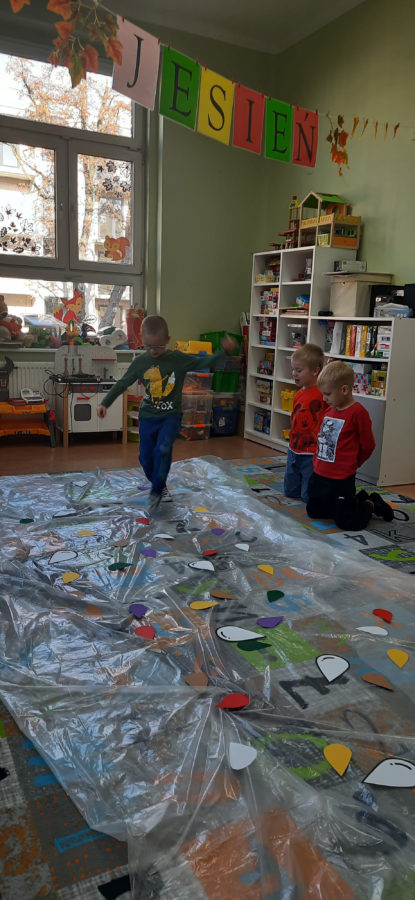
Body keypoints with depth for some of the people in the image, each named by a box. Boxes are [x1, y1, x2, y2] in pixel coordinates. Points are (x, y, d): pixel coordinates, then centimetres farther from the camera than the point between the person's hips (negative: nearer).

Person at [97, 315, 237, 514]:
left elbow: (203, 363, -9)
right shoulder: (140, 362, -2)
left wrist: (224, 350, -26)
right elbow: (122, 384, 6)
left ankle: (156, 492, -5)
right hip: (148, 416, 3)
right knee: (146, 457, 4)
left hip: (171, 415, -3)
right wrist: (105, 403, -1)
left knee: (163, 449, -24)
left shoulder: (179, 359, -8)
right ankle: (161, 487, 32)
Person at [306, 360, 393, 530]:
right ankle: (358, 498, 30)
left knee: (348, 523, -5)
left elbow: (368, 445, -9)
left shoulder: (358, 412, -16)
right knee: (313, 511, 19)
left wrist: (350, 465, 5)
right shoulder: (329, 410, 6)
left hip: (342, 479, -8)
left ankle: (371, 504, 25)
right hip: (319, 475, 8)